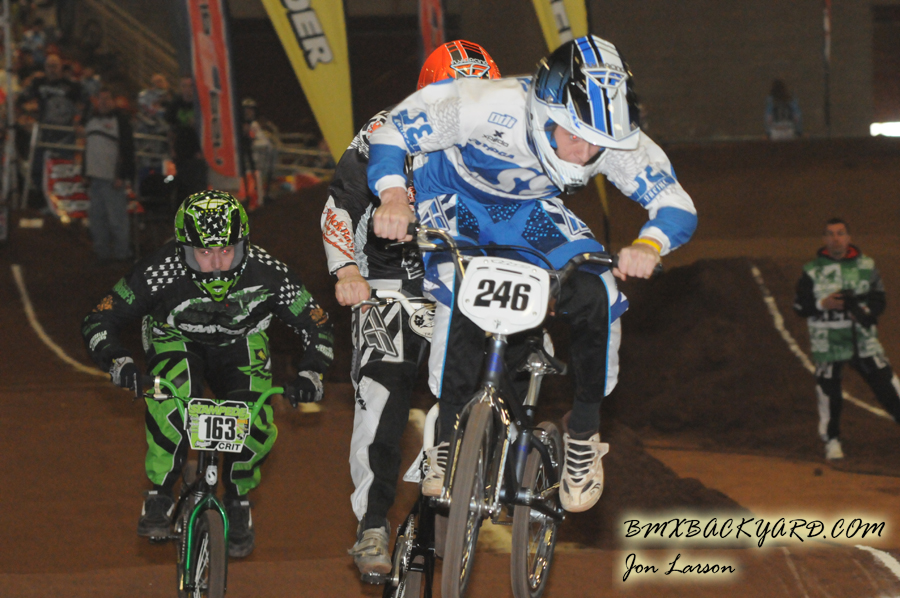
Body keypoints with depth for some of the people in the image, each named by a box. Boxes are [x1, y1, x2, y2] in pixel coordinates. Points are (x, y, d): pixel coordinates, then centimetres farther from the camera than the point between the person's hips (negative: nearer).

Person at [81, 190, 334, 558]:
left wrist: (310, 374, -31)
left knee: (257, 429, -23)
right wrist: (118, 363, -42)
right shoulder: (161, 272, -32)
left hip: (241, 345, 1)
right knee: (171, 396, -36)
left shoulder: (267, 274, -29)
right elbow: (97, 323, -23)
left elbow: (315, 323, -14)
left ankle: (238, 500, 9)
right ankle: (159, 496, -17)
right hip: (177, 341, -1)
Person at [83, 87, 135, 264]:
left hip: (113, 179, -7)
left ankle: (121, 254, -1)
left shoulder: (120, 121, -5)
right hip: (95, 177, 8)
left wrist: (123, 176, -16)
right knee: (97, 217, 8)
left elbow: (127, 150, -11)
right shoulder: (92, 121, 19)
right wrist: (86, 174, 19)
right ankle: (101, 252, 14)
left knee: (117, 219, -6)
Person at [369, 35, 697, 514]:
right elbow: (392, 132, -28)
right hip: (457, 200, -3)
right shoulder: (485, 106, -38)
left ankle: (583, 436, 3)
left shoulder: (616, 144, -28)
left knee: (596, 296, -19)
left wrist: (649, 244, -45)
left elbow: (677, 206, -22)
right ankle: (446, 442, -15)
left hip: (530, 210, 3)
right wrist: (393, 195, -47)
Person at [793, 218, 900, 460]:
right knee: (829, 393, 3)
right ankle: (832, 440, 20)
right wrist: (823, 304, -16)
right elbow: (799, 306, 2)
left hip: (863, 339, 1)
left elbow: (878, 300, 8)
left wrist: (866, 311, -13)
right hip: (827, 343, -1)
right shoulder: (812, 271, -1)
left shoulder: (866, 266, 4)